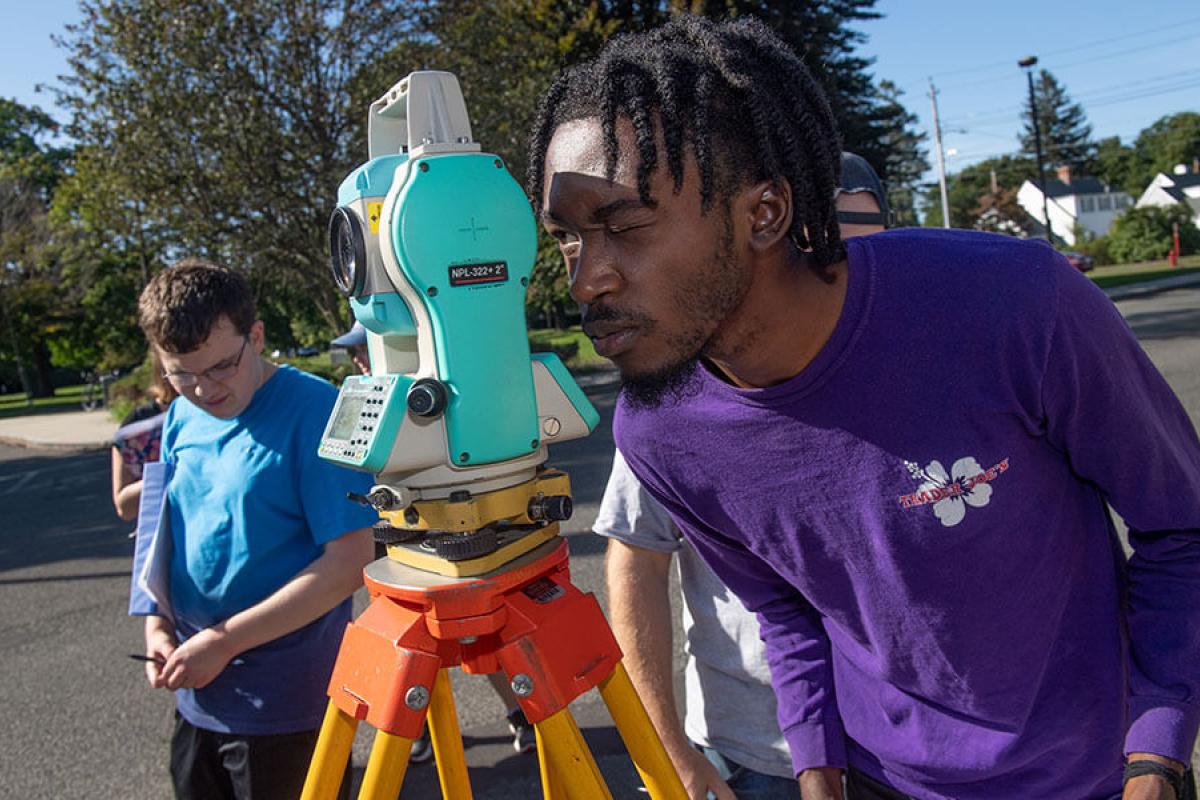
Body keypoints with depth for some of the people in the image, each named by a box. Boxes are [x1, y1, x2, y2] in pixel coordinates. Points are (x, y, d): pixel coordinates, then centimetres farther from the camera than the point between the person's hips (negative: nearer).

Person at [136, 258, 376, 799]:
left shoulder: (315, 410, -17)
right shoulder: (181, 420, 4)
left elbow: (348, 563, -20)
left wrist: (225, 640, -19)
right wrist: (158, 627, 1)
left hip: (288, 703, -6)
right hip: (197, 694, 6)